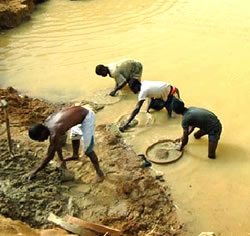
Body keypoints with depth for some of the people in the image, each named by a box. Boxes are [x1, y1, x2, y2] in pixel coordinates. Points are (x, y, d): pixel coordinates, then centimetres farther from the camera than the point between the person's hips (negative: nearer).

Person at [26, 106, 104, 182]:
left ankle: (99, 171, 7)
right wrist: (62, 160, 15)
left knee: (87, 149, -9)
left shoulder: (54, 133, -30)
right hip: (80, 113, 9)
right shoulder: (47, 123, -5)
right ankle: (75, 155, 58)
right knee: (74, 135, 33)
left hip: (87, 117, -9)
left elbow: (50, 156, -21)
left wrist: (35, 171, -13)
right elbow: (57, 144, 9)